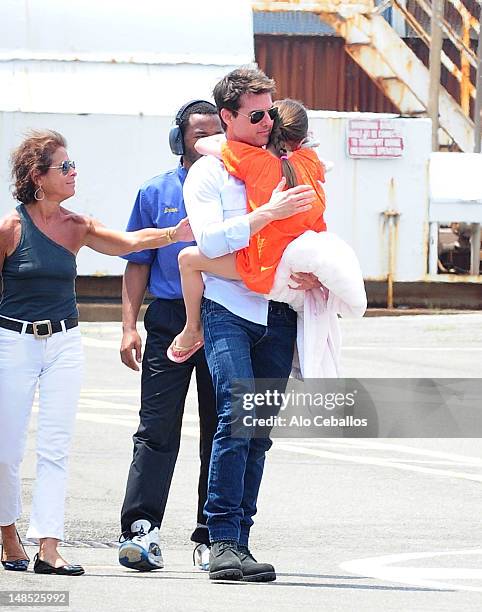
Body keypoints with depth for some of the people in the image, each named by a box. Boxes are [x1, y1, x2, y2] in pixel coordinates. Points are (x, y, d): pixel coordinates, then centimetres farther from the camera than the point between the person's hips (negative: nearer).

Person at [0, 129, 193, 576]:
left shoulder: (76, 227, 2)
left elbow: (126, 241, -13)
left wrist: (175, 233, -29)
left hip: (64, 342, 3)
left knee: (56, 448, -4)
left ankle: (48, 548, -7)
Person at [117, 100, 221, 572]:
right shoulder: (156, 194, 8)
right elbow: (138, 264, 9)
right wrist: (129, 326, 0)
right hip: (169, 321, -1)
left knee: (220, 431, 4)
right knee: (157, 428, -8)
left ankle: (212, 536, 9)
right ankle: (141, 529, -13)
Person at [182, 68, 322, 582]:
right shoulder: (207, 173, 2)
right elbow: (210, 240, -12)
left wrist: (317, 273, 0)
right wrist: (269, 212, -20)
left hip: (278, 313, 5)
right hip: (228, 311, -5)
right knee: (236, 418, -18)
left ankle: (239, 540, 7)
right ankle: (223, 542, -18)